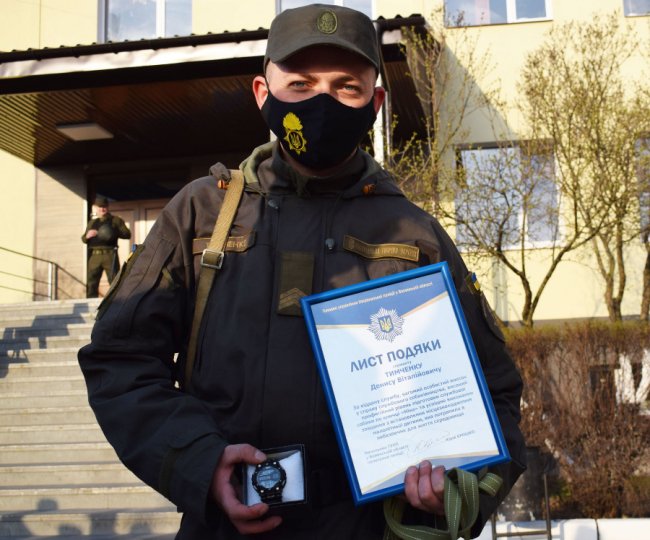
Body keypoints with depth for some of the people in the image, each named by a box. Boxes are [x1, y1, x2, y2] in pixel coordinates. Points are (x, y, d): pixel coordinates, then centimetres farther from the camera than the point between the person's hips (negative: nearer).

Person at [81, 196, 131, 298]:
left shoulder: (115, 220, 12)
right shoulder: (92, 222, 23)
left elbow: (127, 234, 3)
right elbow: (83, 238, 24)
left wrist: (115, 233, -15)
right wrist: (87, 236, 0)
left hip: (109, 254, -4)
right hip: (94, 255, 4)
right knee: (91, 283, 0)